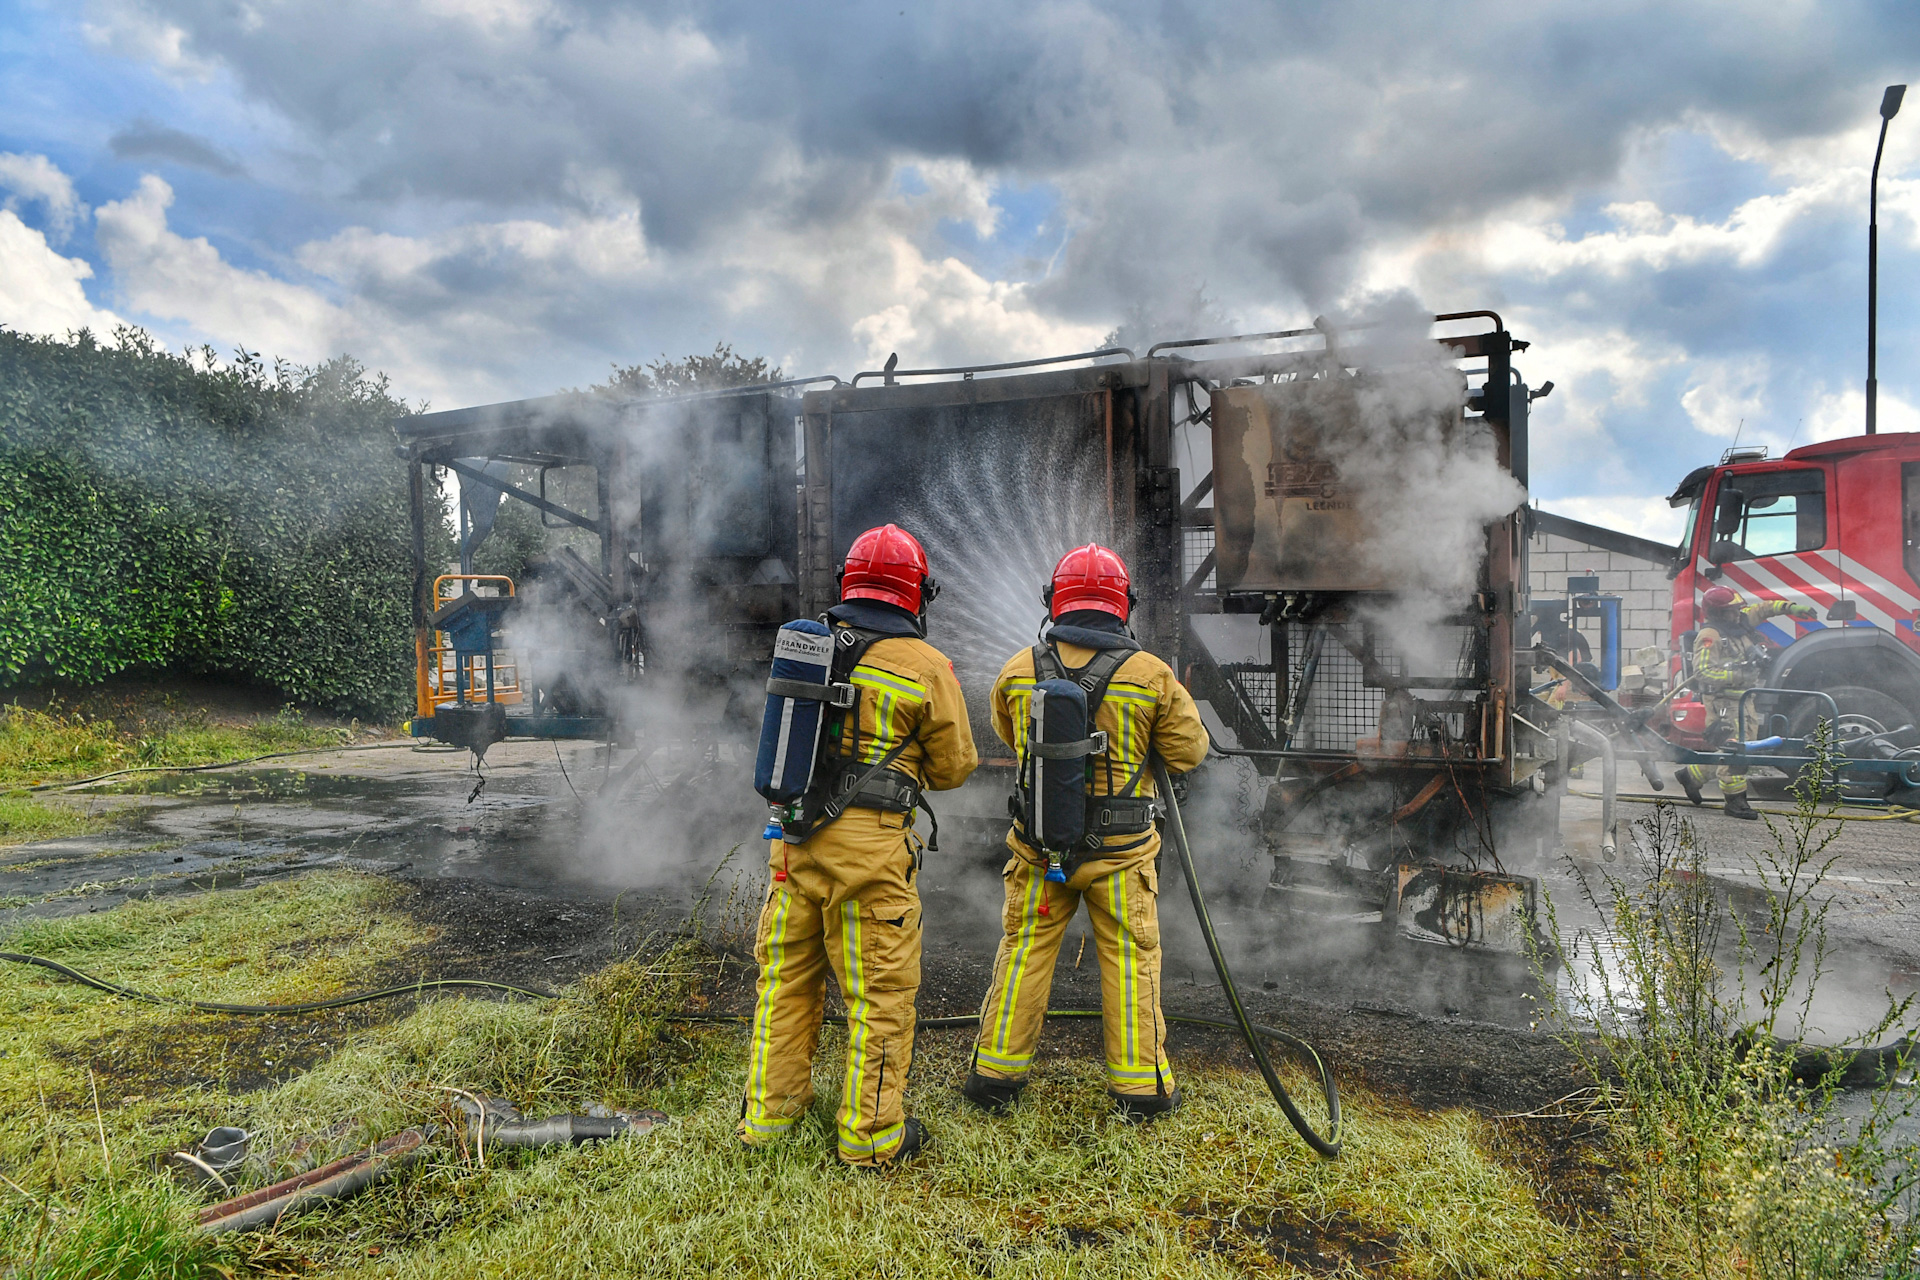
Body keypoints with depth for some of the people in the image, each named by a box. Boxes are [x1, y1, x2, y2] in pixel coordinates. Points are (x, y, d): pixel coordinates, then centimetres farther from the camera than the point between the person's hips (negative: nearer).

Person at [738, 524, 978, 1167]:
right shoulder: (926, 667, -8)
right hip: (868, 845, -5)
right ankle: (870, 1134, 20)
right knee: (879, 992, 9)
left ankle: (769, 1111, 32)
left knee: (785, 976, 19)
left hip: (793, 835, 5)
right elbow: (953, 766, 0)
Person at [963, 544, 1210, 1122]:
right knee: (1130, 962, 11)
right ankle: (1141, 1085, 21)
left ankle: (995, 1072, 23)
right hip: (1121, 852, -1)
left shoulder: (1019, 670, -4)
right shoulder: (1151, 674, -10)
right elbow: (1190, 750, -2)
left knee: (1024, 952, 14)